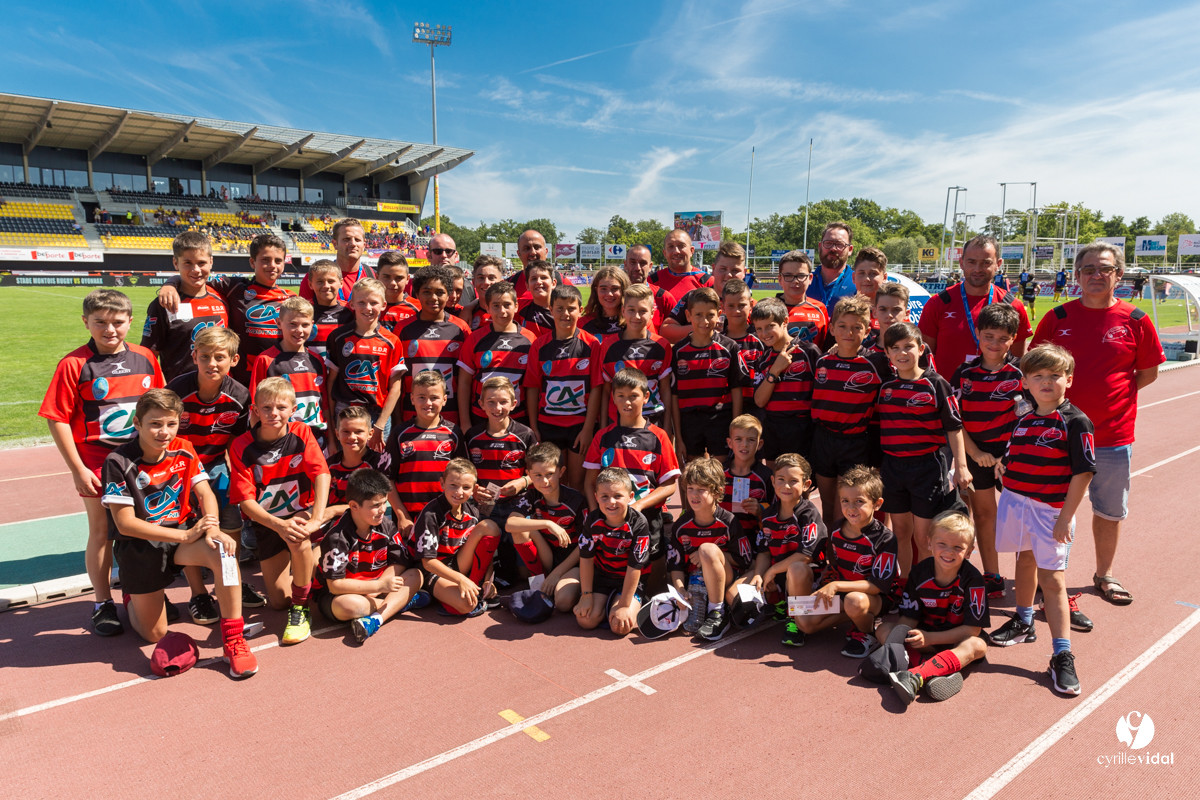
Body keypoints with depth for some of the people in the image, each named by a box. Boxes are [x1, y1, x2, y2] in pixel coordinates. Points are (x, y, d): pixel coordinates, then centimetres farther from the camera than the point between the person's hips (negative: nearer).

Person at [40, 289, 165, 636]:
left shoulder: (145, 358, 1)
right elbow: (57, 419, -10)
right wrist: (78, 469, -11)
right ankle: (103, 603, 24)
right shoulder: (74, 364, -10)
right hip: (97, 462, -3)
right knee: (102, 531, 9)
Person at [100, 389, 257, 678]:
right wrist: (185, 535, -22)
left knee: (222, 551, -33)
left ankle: (233, 640, -23)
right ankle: (133, 597, 40)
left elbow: (206, 494, -5)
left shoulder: (184, 451, -2)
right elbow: (125, 524, -17)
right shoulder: (118, 462, -15)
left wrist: (212, 530, -27)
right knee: (155, 634, 4)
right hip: (139, 547, -2)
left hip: (185, 535, 2)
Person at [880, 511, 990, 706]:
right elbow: (909, 618, -5)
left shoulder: (973, 580, -17)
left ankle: (915, 676, -53)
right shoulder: (920, 573, -8)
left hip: (958, 642, -3)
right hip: (925, 636, 4)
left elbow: (972, 629, -19)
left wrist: (929, 638, -26)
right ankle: (938, 672, -39)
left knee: (977, 646, -35)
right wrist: (899, 636, -28)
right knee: (883, 630, -15)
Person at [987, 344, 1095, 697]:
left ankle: (1062, 655, 0)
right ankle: (1023, 623, 40)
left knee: (1052, 578, -6)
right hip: (1016, 503, 6)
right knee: (1025, 561, 21)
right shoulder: (1022, 422, 7)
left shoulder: (1075, 422, -11)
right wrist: (1002, 466, -3)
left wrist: (1066, 517, -15)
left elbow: (1082, 472, -14)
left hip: (1051, 510, -6)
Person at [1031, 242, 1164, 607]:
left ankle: (1104, 574, 35)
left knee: (1110, 511, 14)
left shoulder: (1136, 321, -1)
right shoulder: (1057, 317, 0)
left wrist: (1115, 394, -3)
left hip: (1113, 435, 1)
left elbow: (1149, 372, 8)